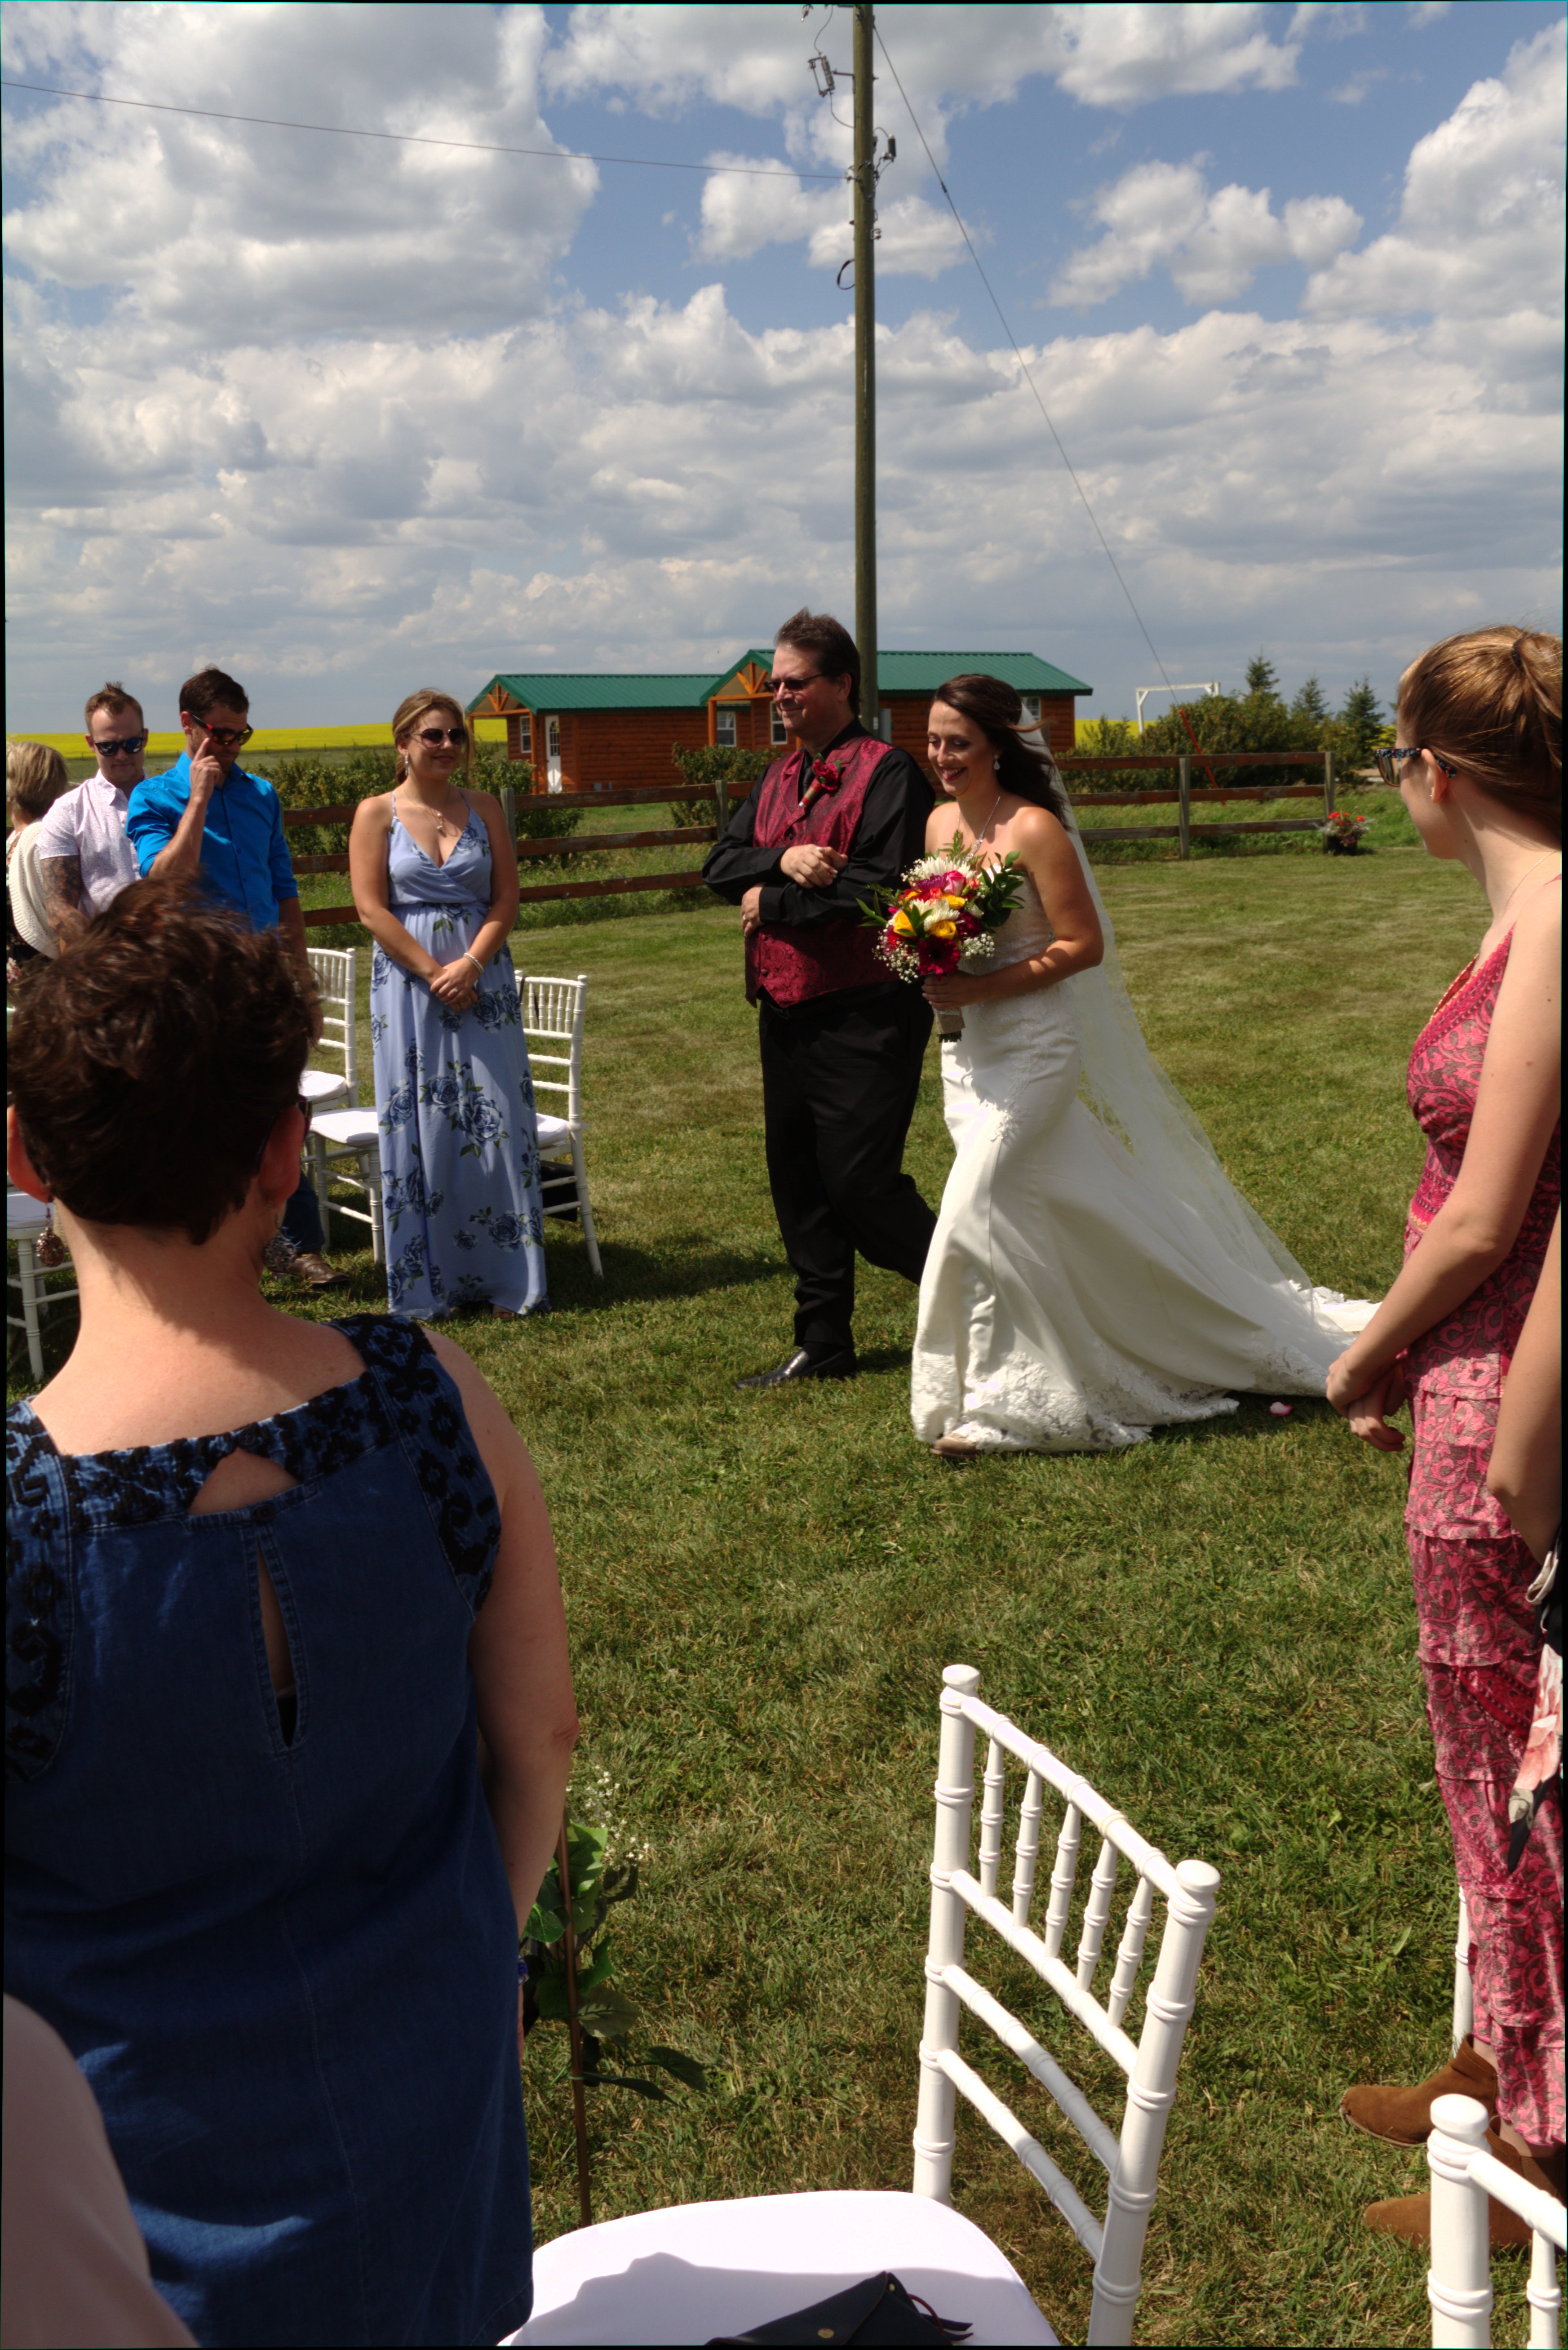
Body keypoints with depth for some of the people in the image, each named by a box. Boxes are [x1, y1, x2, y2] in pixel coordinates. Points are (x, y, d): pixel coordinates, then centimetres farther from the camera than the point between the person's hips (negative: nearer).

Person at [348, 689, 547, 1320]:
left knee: (496, 1119, 0)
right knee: (420, 1124, 0)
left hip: (482, 977, 2)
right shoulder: (377, 813, 1)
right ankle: (426, 1285, 9)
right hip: (408, 980, -2)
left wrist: (470, 965, -12)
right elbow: (372, 909, -6)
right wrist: (432, 972, -13)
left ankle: (508, 1277, 7)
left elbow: (506, 899, 3)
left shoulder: (483, 807, 8)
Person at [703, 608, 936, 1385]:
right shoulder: (779, 778, 17)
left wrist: (770, 905, -10)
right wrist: (784, 860, -13)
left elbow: (878, 885, -20)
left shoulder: (887, 773, -9)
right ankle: (824, 1344, 23)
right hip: (785, 1009, 8)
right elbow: (720, 865, 9)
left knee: (859, 1181, -8)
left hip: (864, 1015, -8)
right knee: (796, 1178, 11)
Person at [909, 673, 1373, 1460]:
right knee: (1060, 1207, 15)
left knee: (976, 1209, -11)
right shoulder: (939, 823, 7)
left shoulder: (1034, 829, -16)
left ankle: (1001, 1400, 2)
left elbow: (1084, 945, -17)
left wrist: (982, 988, -21)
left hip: (1033, 1046, -7)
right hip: (967, 1048, 7)